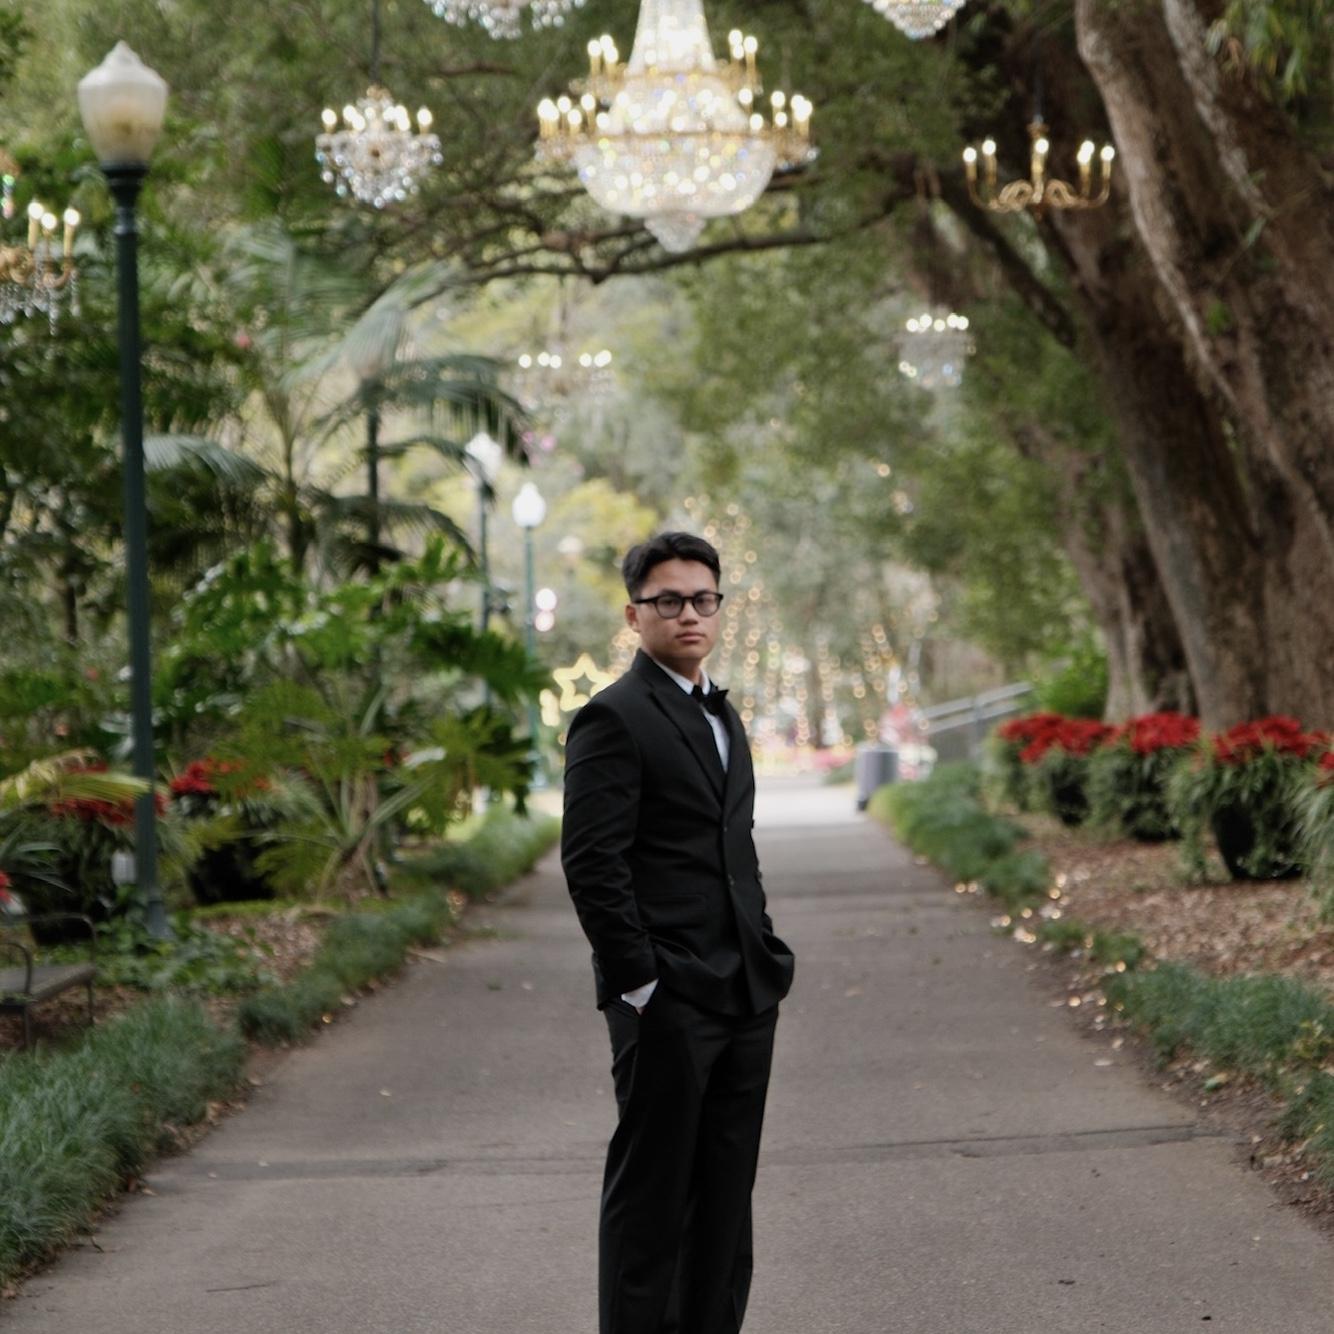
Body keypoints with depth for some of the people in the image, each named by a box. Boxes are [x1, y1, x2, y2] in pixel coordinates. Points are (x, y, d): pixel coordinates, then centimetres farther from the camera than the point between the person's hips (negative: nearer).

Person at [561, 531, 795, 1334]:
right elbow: (593, 866, -14)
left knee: (726, 1189, 11)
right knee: (652, 1192, -2)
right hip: (668, 1003, -8)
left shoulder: (723, 717, 18)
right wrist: (640, 985, -16)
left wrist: (768, 960, 13)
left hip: (744, 998, 8)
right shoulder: (615, 719, -9)